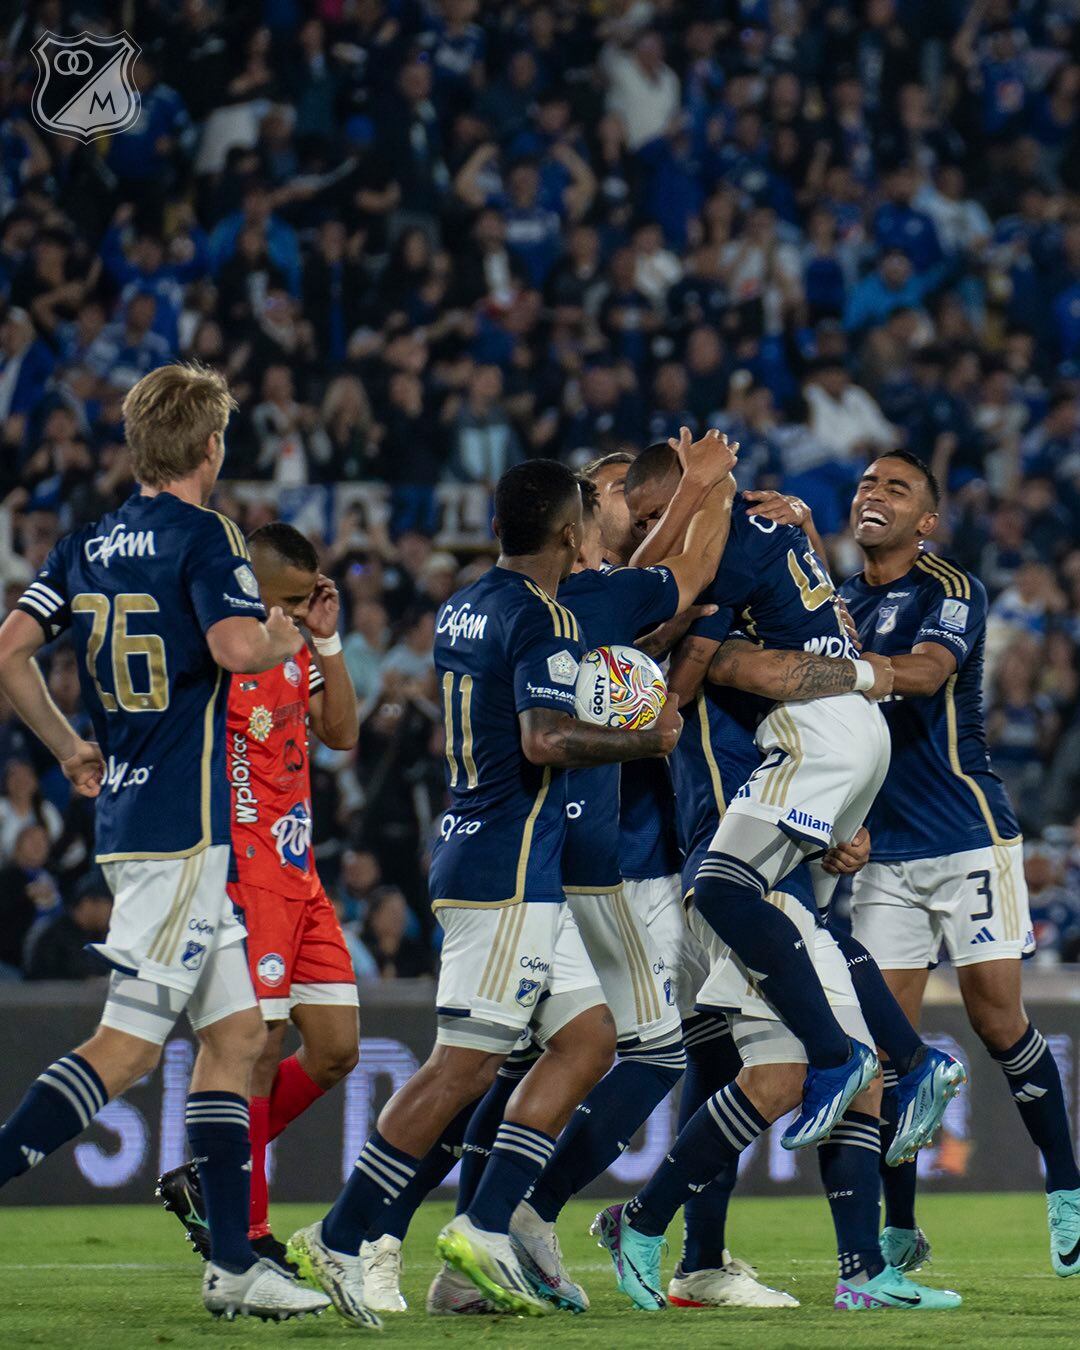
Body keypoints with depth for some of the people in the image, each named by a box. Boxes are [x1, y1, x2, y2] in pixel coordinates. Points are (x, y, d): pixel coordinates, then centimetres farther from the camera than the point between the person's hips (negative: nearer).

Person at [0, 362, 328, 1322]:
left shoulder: (89, 546, 12)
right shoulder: (203, 534, -10)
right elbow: (236, 648, -25)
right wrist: (283, 638, -3)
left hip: (128, 810, 8)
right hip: (184, 821, -8)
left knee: (236, 1032, 10)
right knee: (129, 1043, -8)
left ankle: (234, 1262, 8)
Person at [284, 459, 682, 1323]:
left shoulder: (463, 611, 15)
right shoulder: (542, 619, -14)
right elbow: (547, 740, -25)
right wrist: (647, 738, -12)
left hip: (474, 855, 10)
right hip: (512, 873, -10)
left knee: (588, 1040, 10)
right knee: (465, 1065, -8)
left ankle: (486, 1227, 5)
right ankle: (338, 1242, -7)